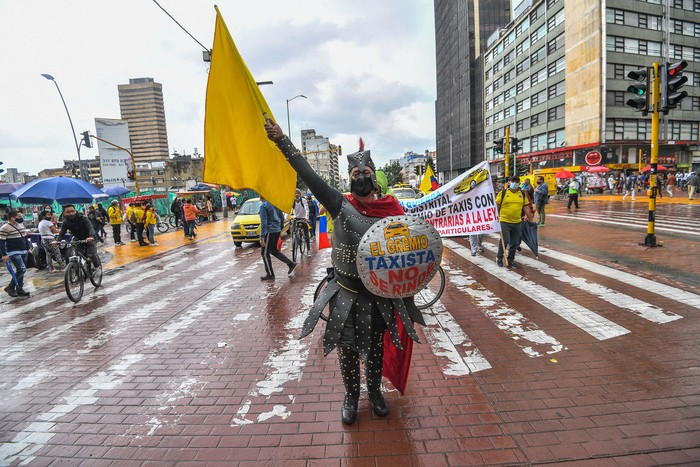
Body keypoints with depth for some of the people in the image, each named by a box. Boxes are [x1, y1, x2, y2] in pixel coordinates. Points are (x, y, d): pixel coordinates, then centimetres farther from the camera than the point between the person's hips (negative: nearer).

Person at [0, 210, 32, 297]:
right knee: (22, 269, -17)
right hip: (14, 253, -8)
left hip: (23, 252, 8)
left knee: (20, 270, 10)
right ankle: (10, 287, -2)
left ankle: (20, 289, 16)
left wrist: (28, 248, 21)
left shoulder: (21, 225, 12)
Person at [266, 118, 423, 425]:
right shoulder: (340, 204, -8)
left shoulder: (391, 210, -4)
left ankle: (375, 392, 43)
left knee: (376, 346, 18)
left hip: (380, 294, 1)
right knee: (346, 347, 13)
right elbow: (308, 175, -15)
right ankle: (351, 396, 38)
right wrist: (281, 140, -19)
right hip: (345, 293, -1)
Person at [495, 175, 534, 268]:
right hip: (504, 222, -4)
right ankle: (499, 257, 14)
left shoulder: (523, 194, 8)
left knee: (514, 243, 9)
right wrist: (496, 217, -8)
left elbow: (526, 208, 12)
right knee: (504, 241, -7)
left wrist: (531, 220, 11)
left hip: (517, 222, 4)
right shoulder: (503, 193, -3)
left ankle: (511, 260, 24)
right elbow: (496, 206, -1)